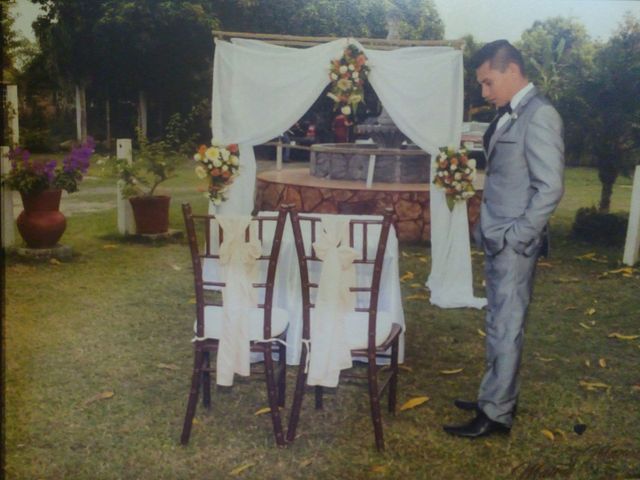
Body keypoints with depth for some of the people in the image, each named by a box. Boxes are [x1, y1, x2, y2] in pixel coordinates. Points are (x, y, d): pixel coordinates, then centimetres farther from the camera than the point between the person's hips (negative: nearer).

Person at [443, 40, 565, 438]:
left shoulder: (539, 114, -14)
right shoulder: (508, 115, 12)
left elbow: (550, 188, -18)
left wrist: (516, 236, -16)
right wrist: (489, 230, 12)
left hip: (514, 244, -9)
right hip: (497, 241, 9)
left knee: (506, 327, -1)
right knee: (499, 324, 17)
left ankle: (496, 414, 8)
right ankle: (499, 395, 30)